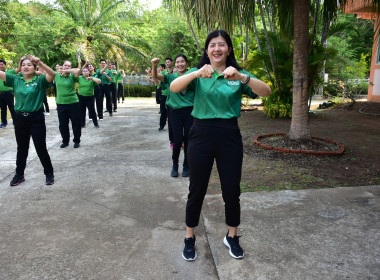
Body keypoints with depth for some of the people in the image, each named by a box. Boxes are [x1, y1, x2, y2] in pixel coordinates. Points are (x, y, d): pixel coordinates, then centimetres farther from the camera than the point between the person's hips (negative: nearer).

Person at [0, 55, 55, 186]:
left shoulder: (40, 80, -6)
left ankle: (49, 173, 19)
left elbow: (52, 74, -24)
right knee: (21, 148, 16)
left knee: (41, 148, 3)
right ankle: (19, 175, 31)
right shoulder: (15, 79, 5)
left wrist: (39, 62, -37)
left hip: (36, 118, -4)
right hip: (20, 119, 4)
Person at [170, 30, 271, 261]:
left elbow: (266, 91, -12)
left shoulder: (239, 75, 5)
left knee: (232, 190, 9)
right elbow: (174, 88, -15)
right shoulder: (198, 73, 4)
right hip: (201, 134, -1)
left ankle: (232, 237, 33)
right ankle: (190, 238, 29)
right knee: (197, 190, 8)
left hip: (229, 136, 1)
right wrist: (196, 73, -33)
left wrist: (241, 77, -29)